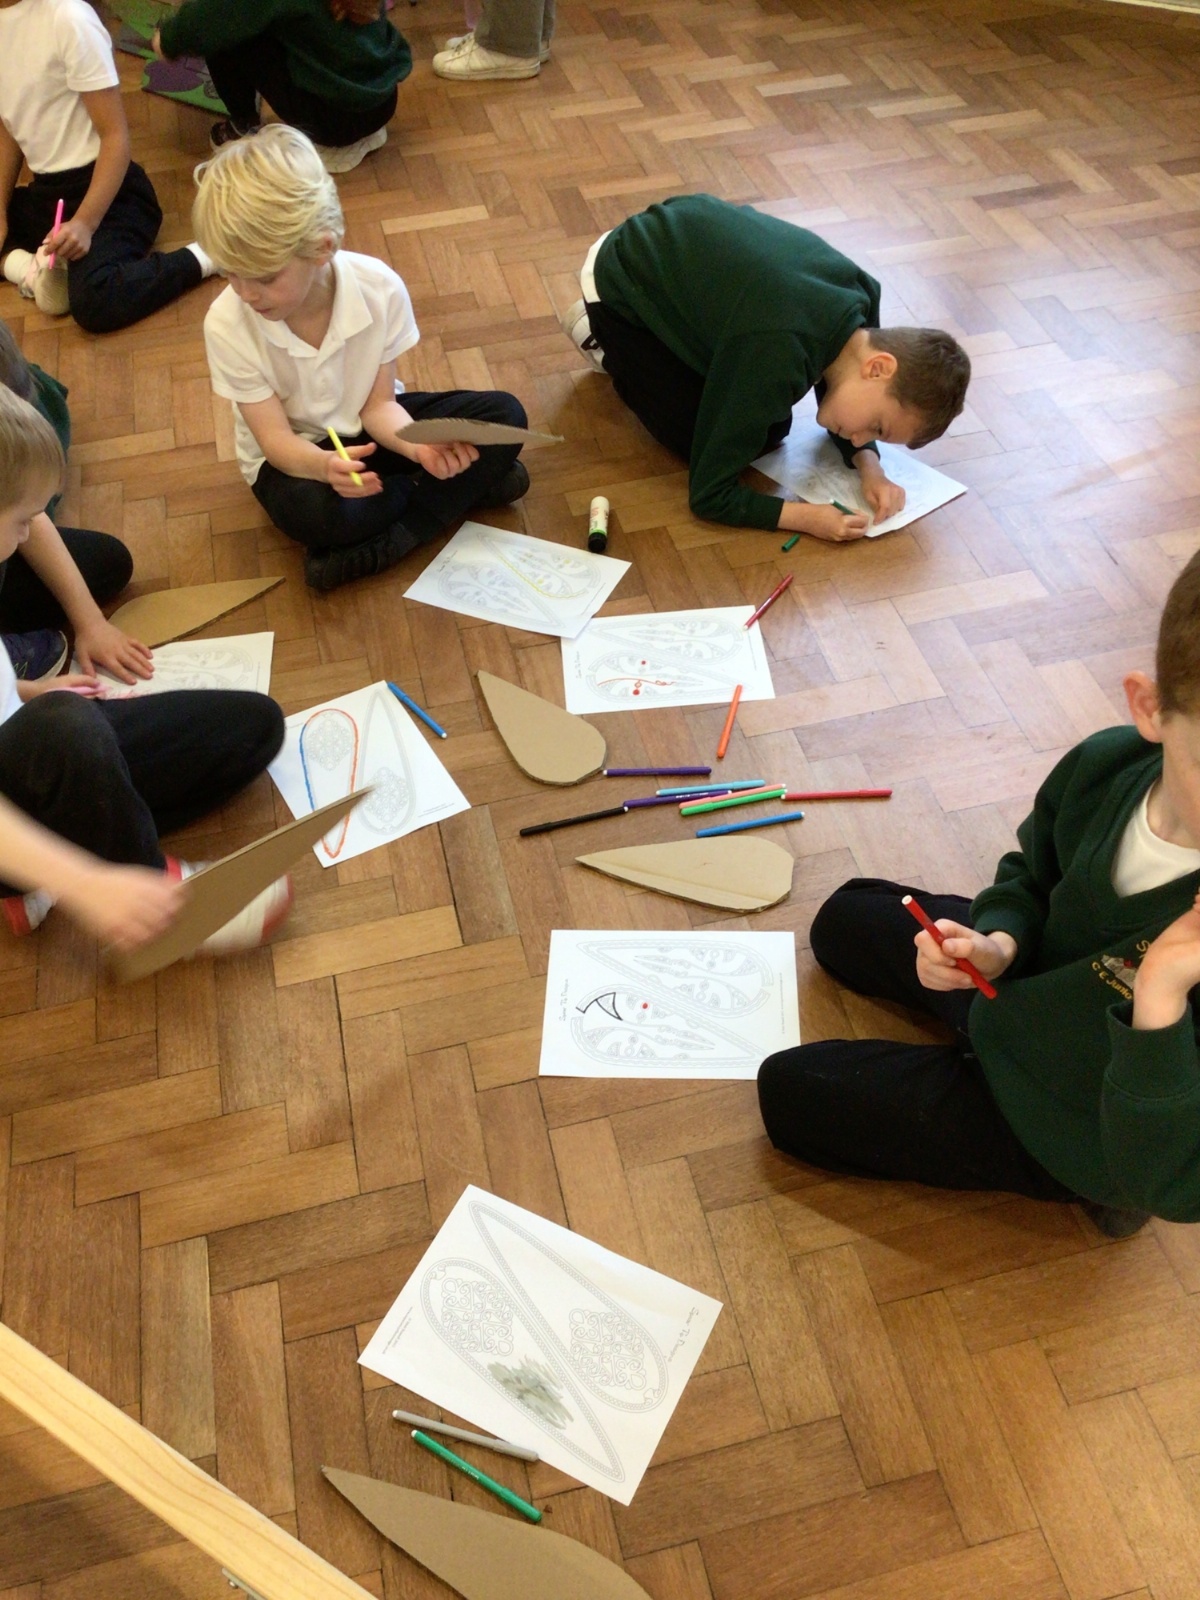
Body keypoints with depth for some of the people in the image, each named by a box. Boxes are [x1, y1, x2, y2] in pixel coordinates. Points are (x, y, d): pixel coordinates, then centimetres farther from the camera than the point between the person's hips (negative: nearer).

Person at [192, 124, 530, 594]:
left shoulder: (380, 288, -22)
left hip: (365, 426, 2)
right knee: (315, 513, -39)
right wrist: (323, 465, -45)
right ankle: (467, 486, -13)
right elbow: (274, 437, -22)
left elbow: (379, 403, -14)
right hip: (293, 454, -2)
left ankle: (385, 546, -18)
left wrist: (420, 446, -37)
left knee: (504, 417, -17)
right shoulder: (226, 324, -23)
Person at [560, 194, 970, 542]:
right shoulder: (777, 361, -38)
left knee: (771, 429, 3)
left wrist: (869, 466, -14)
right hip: (620, 280, -6)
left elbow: (833, 391, 3)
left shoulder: (860, 295, -16)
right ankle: (604, 341, 9)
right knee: (699, 440, -9)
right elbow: (709, 496, -31)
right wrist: (807, 517, -38)